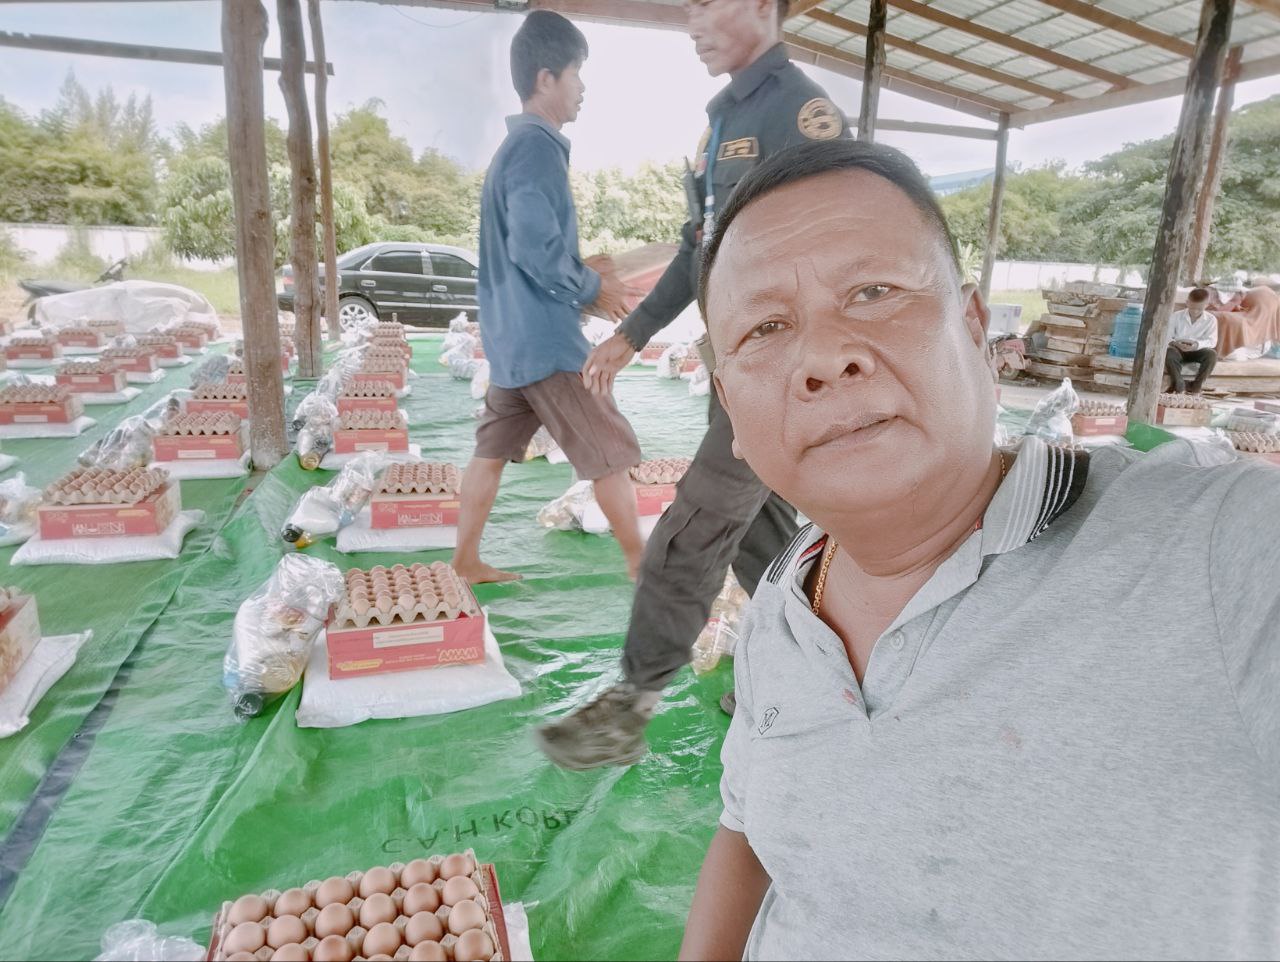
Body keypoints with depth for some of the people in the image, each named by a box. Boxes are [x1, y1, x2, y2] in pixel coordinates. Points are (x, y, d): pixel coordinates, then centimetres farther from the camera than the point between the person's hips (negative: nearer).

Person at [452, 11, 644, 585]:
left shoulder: (514, 147, 18)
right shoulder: (538, 147, -14)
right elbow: (535, 250, -24)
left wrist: (582, 274, 11)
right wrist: (592, 289, -10)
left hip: (510, 334, 10)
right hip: (543, 339, -10)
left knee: (491, 451, 13)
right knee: (611, 452, 0)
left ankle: (466, 560, 22)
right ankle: (641, 562, 12)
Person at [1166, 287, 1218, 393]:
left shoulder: (1211, 320, -4)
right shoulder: (1176, 316, -4)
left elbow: (1212, 341, -10)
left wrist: (1198, 344, -33)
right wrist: (1175, 343, -30)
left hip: (1197, 351, 1)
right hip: (1178, 350, -1)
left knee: (1212, 354, -31)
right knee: (1168, 352, -36)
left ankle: (1196, 386, -16)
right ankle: (1179, 386, -26)